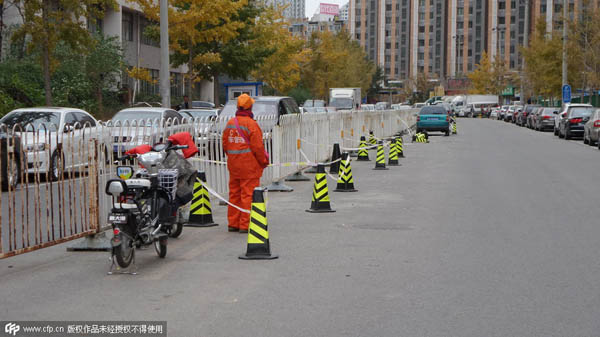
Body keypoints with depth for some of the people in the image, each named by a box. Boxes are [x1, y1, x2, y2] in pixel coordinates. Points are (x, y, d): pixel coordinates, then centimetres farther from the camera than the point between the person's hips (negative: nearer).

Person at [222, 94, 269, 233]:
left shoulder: (230, 123, 8)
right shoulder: (251, 124, -14)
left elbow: (225, 144, 13)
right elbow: (257, 147, -15)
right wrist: (264, 161, -1)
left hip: (233, 164, 7)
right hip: (249, 165, -7)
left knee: (234, 194, 13)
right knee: (248, 194, -3)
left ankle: (233, 223, 19)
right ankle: (245, 225, -3)